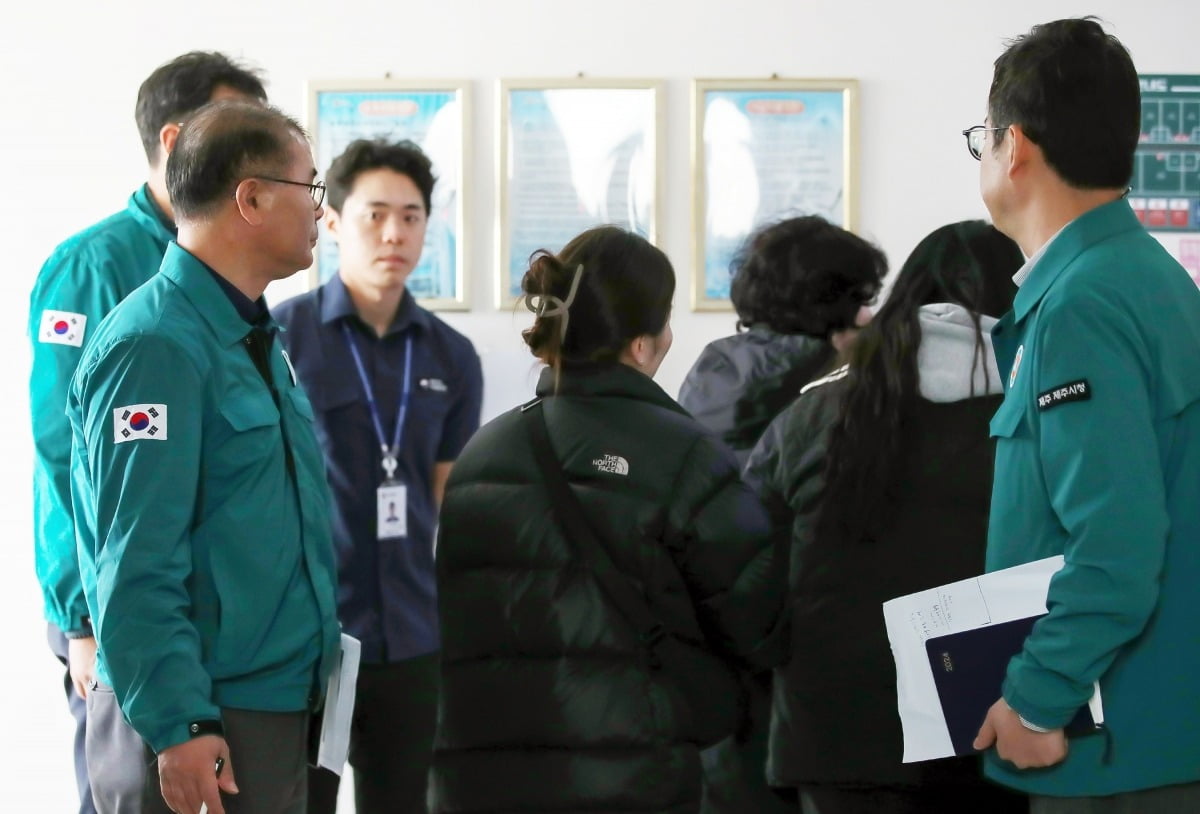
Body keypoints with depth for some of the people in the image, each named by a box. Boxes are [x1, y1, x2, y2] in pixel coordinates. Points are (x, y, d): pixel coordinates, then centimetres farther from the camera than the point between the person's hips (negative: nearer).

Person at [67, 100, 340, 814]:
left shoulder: (254, 338, 14)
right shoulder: (157, 346, -17)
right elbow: (136, 561, -22)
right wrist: (179, 727, -24)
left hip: (283, 706, 9)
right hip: (203, 724, -9)